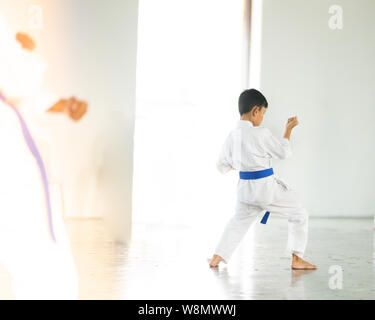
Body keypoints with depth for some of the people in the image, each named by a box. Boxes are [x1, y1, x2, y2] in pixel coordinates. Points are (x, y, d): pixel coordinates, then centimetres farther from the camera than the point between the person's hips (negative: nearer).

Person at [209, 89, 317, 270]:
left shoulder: (232, 136, 0)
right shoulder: (261, 134, -19)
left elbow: (222, 166, 10)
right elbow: (284, 152, -6)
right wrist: (288, 130, 6)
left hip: (245, 187, 6)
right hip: (266, 187, -6)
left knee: (238, 221, 26)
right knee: (299, 215, 10)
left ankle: (217, 257, 21)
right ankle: (296, 259, 9)